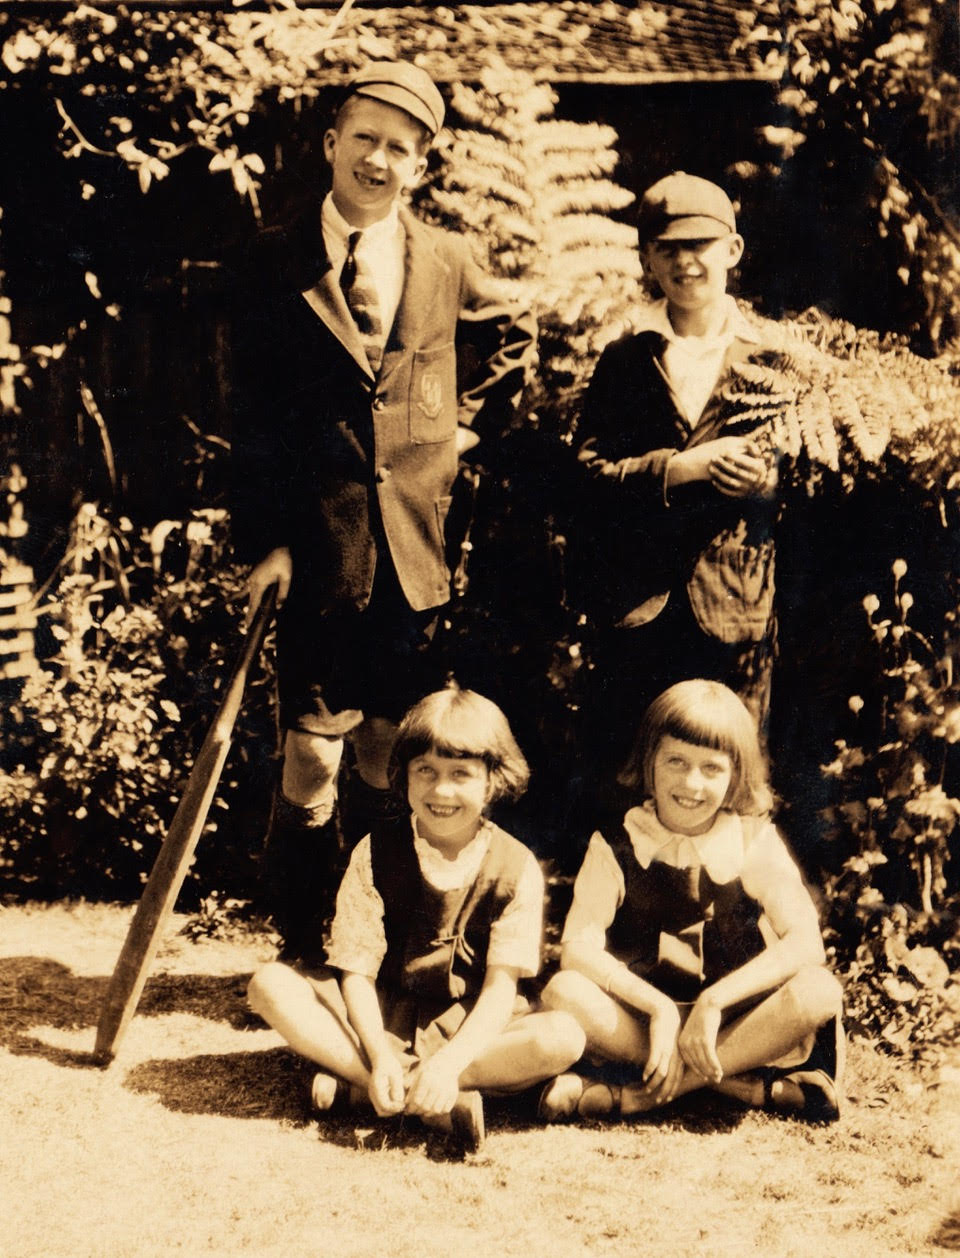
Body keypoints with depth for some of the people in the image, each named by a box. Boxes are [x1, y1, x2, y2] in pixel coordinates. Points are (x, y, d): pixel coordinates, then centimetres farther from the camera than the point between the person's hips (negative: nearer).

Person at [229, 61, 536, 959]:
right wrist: (262, 541, -9)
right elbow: (252, 415, -3)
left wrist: (469, 423, 10)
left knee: (390, 760, 11)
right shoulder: (278, 262, -1)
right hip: (319, 549, -2)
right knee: (313, 757, 0)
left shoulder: (446, 262, 6)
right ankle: (302, 953, 12)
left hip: (415, 552, 2)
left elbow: (513, 341, 23)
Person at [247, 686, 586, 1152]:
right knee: (271, 984, -23)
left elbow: (501, 987, -14)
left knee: (563, 1037, -30)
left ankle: (350, 1080, -29)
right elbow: (357, 972, -9)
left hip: (471, 1027, 0)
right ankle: (442, 1100, -31)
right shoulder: (377, 852, -5)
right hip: (382, 1018, 1)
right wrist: (379, 1057, -28)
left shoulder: (516, 867, -8)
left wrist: (449, 1062, -32)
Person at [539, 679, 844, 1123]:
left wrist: (712, 1002, -25)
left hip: (734, 1020, 0)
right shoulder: (616, 844, -1)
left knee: (818, 990, -28)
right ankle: (753, 1086, -27)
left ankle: (633, 1094, -28)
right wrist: (658, 1007, -25)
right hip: (638, 1020, 0)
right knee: (564, 992, -29)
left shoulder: (755, 841, -1)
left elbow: (805, 943, -15)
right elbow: (578, 948, -13)